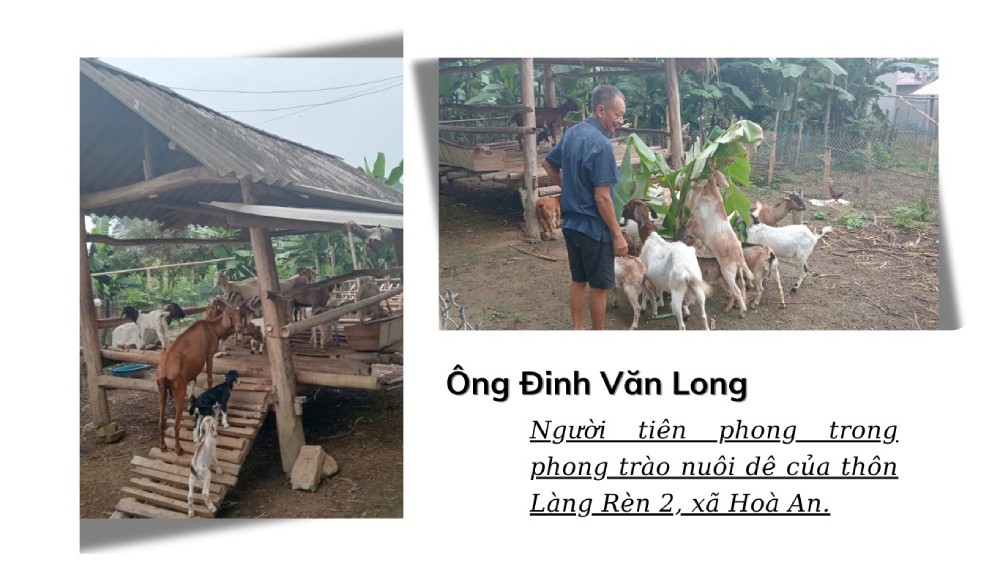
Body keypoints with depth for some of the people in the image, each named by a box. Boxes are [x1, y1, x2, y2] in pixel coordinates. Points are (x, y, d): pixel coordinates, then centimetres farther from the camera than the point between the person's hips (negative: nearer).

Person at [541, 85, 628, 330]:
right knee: (599, 286, 5)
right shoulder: (601, 144, -22)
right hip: (594, 227, -8)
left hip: (571, 223, 8)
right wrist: (618, 234, -15)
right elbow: (602, 197, -23)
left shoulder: (572, 133, 5)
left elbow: (548, 164, 20)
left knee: (578, 280, 17)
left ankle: (577, 330, 26)